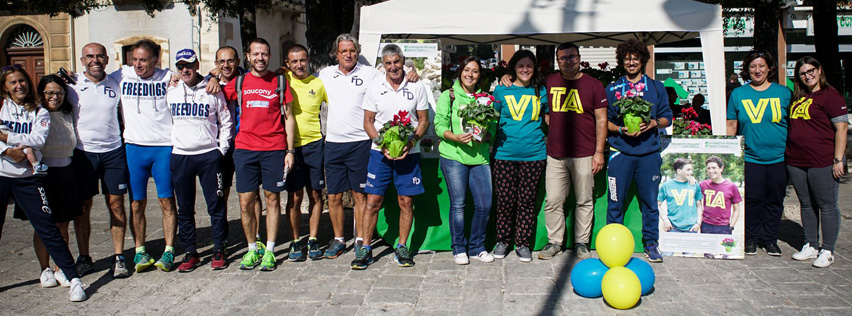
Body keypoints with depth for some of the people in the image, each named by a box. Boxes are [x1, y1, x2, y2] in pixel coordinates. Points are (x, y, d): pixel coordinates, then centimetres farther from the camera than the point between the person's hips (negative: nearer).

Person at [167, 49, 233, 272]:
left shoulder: (213, 91, 3)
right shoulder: (170, 93, 10)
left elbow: (225, 122, 7)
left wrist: (221, 149, 0)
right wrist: (166, 148, 7)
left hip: (209, 155, -2)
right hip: (179, 156, 3)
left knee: (216, 205, 0)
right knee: (185, 209, 6)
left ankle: (218, 251, 10)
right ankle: (190, 253, 15)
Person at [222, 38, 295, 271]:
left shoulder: (279, 82, 6)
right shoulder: (239, 83, 10)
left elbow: (288, 117, 7)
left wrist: (290, 150, 1)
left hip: (274, 149, -1)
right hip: (245, 148, 1)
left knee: (272, 198, 3)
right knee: (246, 201, 1)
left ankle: (270, 250, 12)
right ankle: (252, 249, 15)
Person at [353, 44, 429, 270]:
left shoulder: (416, 88, 3)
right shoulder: (374, 88, 3)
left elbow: (424, 120, 5)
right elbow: (368, 122, 5)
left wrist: (411, 142, -11)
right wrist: (382, 144, -10)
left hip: (409, 152, 0)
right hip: (380, 152, 0)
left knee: (406, 201, 4)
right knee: (373, 200, -1)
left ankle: (402, 247, 17)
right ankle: (365, 248, 8)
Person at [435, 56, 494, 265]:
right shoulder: (448, 96, 5)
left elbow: (492, 126, 12)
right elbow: (439, 124, -1)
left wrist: (484, 136, -10)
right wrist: (456, 137, -17)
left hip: (480, 157, 3)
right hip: (454, 156, -3)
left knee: (484, 205, 0)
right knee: (458, 205, 0)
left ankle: (477, 247, 19)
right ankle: (459, 249, 15)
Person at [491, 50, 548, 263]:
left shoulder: (541, 92, 8)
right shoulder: (501, 90, 5)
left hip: (534, 154, 1)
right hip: (505, 153, -1)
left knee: (527, 201, 6)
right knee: (505, 200, 2)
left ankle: (522, 243, 18)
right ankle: (502, 241, 20)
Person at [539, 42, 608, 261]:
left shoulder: (593, 85, 2)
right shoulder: (549, 82, 9)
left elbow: (601, 120, 2)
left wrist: (599, 151, -3)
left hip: (584, 155, -2)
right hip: (555, 154, 2)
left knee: (584, 201, 6)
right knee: (552, 201, 3)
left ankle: (581, 243, 18)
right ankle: (554, 242, 17)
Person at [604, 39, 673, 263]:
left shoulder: (656, 88, 11)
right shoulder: (612, 89, 10)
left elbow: (667, 118, 11)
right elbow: (605, 121, 9)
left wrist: (652, 123, -10)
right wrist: (621, 129, -9)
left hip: (648, 153, 1)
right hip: (620, 152, 0)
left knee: (650, 200, 4)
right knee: (616, 201, 1)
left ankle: (651, 243, 17)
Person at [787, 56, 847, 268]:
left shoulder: (830, 95, -6)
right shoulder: (797, 97, 14)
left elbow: (841, 128, -9)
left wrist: (838, 159, -14)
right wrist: (789, 153, 15)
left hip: (822, 162, -7)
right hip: (796, 161, 7)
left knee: (826, 206, 1)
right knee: (806, 205, 14)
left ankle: (827, 251, 9)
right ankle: (810, 246, 24)